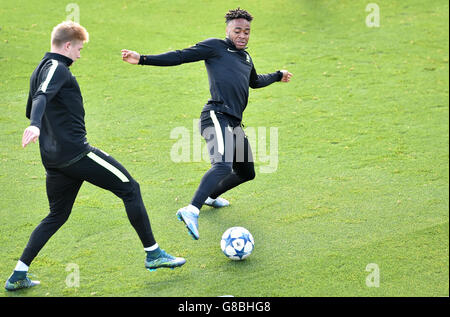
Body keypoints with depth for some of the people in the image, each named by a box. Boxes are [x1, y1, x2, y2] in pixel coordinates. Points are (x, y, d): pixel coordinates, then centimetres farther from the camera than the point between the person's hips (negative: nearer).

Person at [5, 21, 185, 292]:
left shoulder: (40, 71, 20)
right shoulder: (57, 67, -8)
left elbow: (31, 109, 30)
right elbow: (42, 97, -27)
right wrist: (35, 125, -44)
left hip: (53, 158, 10)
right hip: (76, 151, -10)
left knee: (57, 215, 17)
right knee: (130, 189, 0)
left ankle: (19, 275, 10)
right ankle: (153, 254, 2)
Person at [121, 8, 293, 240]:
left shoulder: (246, 58, 27)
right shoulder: (215, 47, 4)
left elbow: (254, 81, 48)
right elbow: (180, 57, -1)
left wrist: (277, 76, 62)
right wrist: (143, 59, -9)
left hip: (234, 123, 9)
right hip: (217, 116, -9)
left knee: (246, 173, 19)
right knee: (223, 165, -32)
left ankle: (210, 196, 43)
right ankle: (192, 211, -44)